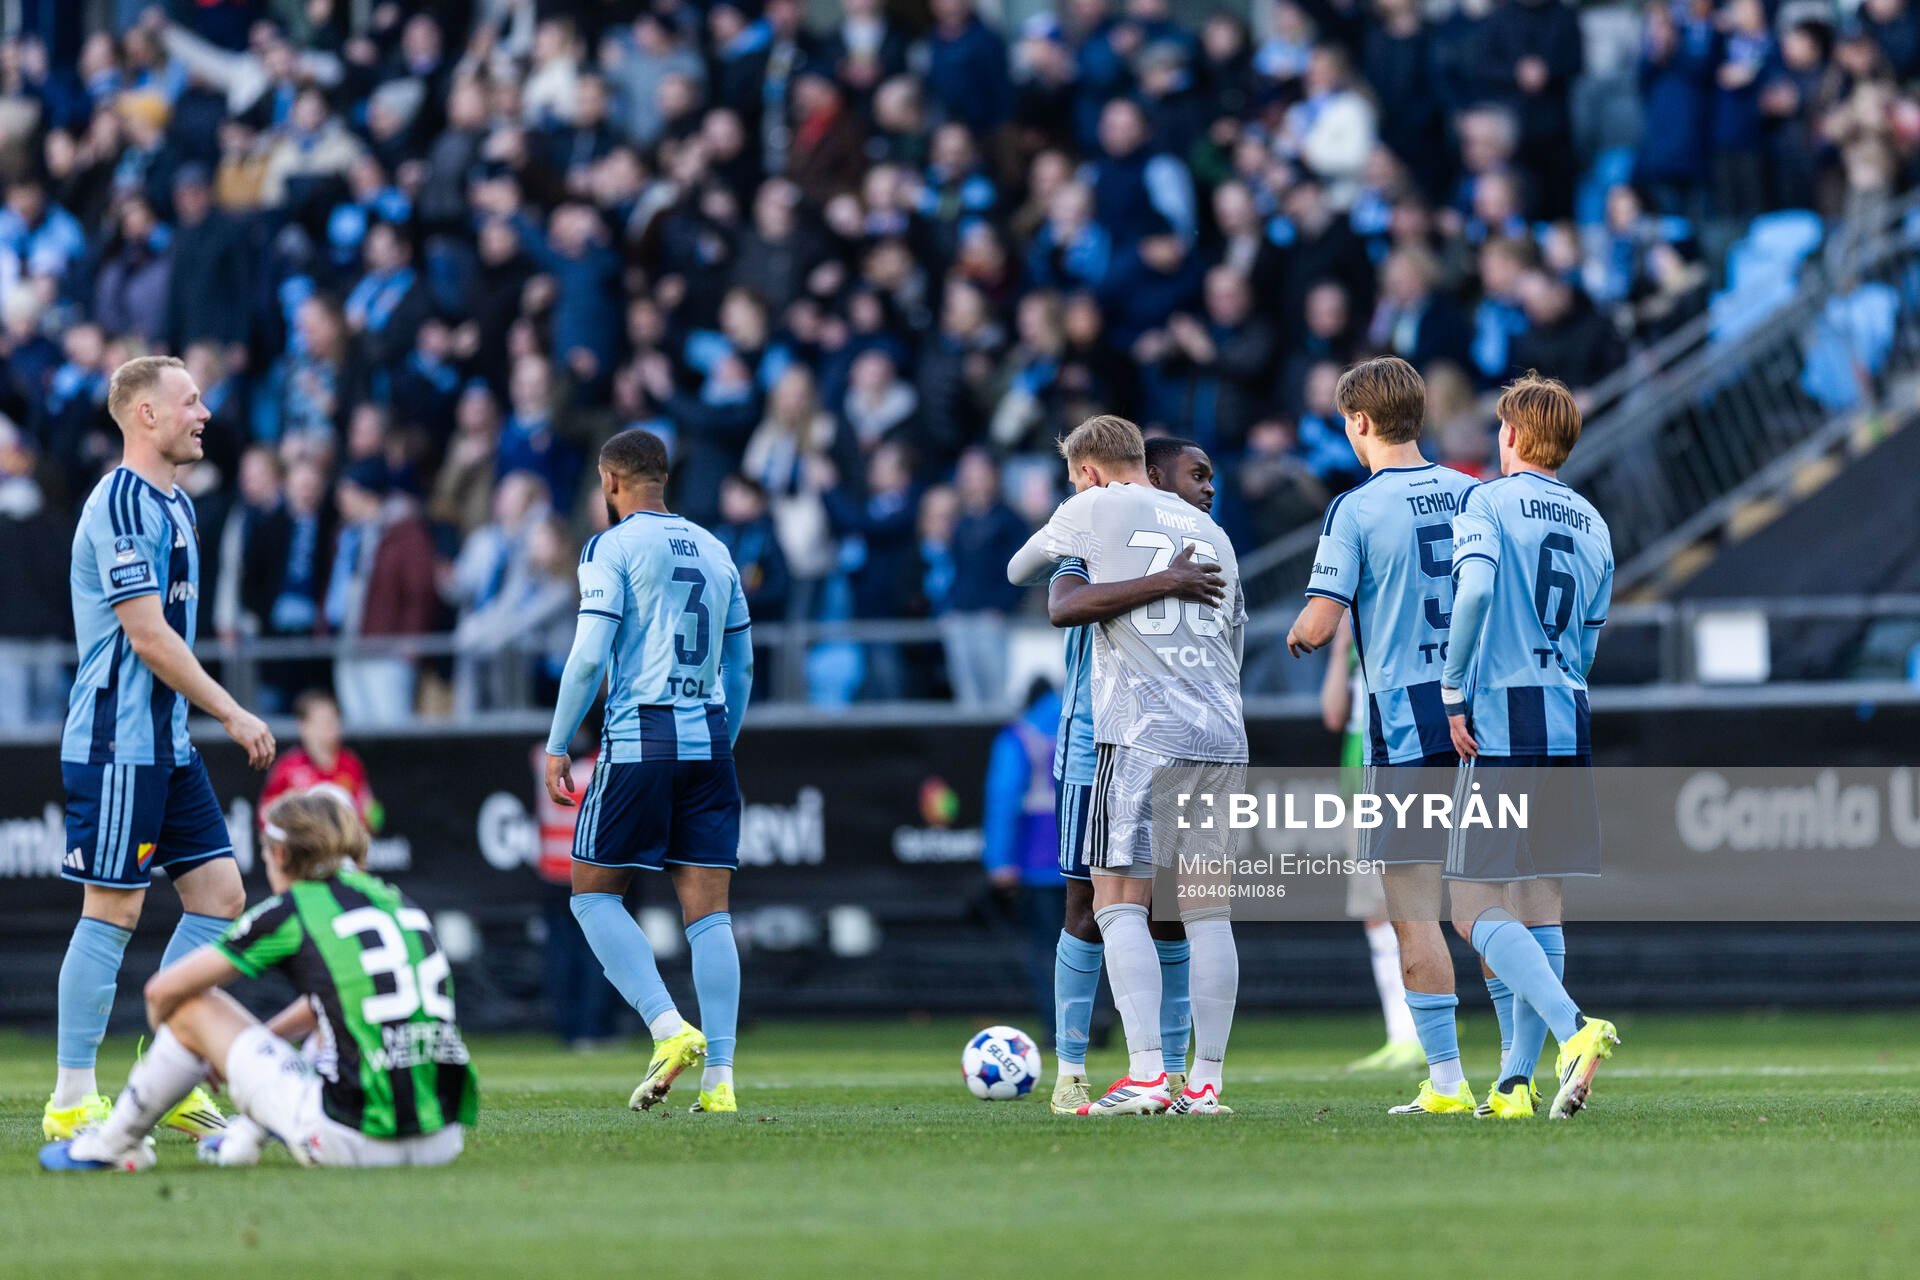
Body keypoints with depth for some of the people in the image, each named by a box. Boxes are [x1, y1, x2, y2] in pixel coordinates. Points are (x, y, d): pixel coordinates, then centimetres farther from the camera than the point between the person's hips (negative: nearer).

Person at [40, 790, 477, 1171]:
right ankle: (249, 1136, 44)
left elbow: (163, 990, 9)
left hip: (355, 1141, -6)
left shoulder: (290, 911, 1)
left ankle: (111, 1145, 30)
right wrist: (251, 1040, 44)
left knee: (195, 1008, 14)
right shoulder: (396, 901, 17)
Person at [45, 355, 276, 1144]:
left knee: (219, 894, 7)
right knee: (112, 912, -7)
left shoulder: (171, 503, 15)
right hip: (117, 745, -10)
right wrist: (233, 715, -16)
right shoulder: (121, 503, -15)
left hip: (166, 745, 10)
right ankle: (72, 1102, -2)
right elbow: (147, 636, -19)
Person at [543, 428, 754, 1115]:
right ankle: (719, 1078, -4)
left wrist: (558, 745, -4)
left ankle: (669, 1028, -12)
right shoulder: (714, 550, 16)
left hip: (639, 737, -5)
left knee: (593, 894, 6)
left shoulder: (613, 548, -3)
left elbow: (589, 655, -11)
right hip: (709, 740, 5)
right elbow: (741, 666, 19)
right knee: (708, 910, 3)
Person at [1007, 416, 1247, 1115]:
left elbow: (1017, 571, 21)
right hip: (1224, 738, 5)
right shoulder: (1212, 533, 21)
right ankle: (1206, 1082, 4)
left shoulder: (1096, 509, 6)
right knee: (1207, 911, 7)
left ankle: (1147, 1074, -17)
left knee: (1118, 901, -5)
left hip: (1142, 735, -5)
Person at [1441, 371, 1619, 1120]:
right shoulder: (1592, 524, 15)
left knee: (1478, 914, -6)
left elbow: (1474, 590, -22)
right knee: (1539, 908, 11)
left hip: (1502, 723, -6)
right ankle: (1517, 1081, 10)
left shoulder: (1489, 504, -4)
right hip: (1570, 728, 6)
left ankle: (1574, 1030, -26)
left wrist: (1454, 693, -14)